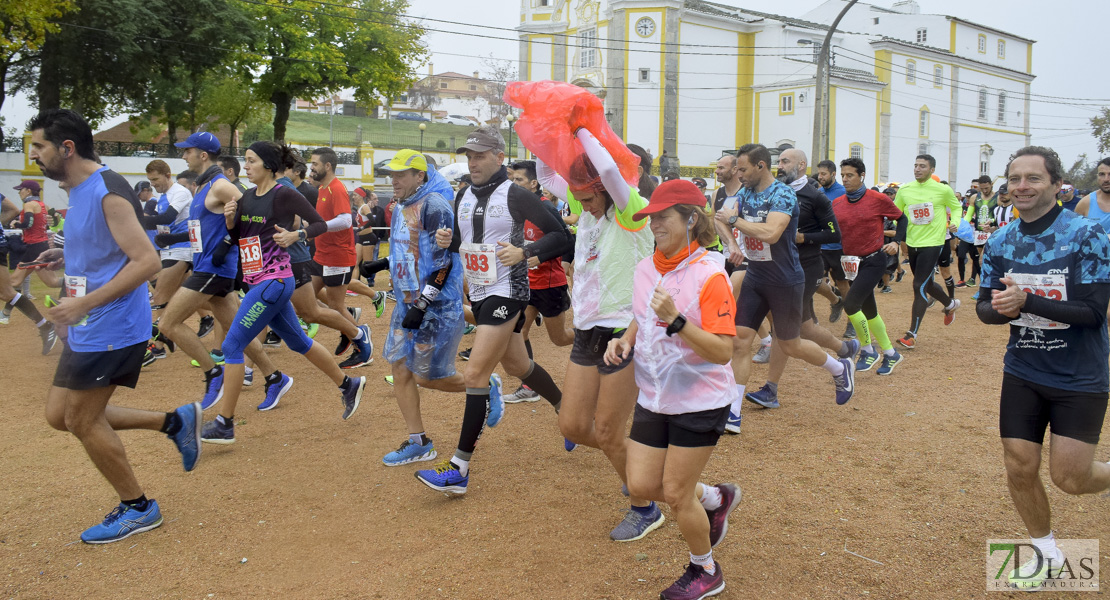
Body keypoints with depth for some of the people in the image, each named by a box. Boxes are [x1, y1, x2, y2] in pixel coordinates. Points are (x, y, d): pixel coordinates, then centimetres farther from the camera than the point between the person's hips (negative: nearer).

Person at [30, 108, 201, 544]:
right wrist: (66, 257, 8)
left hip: (111, 328, -10)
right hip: (87, 328, 10)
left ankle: (137, 509, 20)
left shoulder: (108, 193, -20)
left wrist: (84, 303, -27)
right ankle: (174, 422, 21)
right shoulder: (78, 190, 11)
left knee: (82, 421, 1)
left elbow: (146, 262, -25)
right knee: (60, 415, 14)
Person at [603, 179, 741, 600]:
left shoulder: (709, 276, -19)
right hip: (654, 397, 7)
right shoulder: (645, 269, 1)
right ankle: (714, 499, 35)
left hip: (699, 403, -7)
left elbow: (723, 352, -24)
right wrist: (625, 340, -2)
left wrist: (675, 321, -35)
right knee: (641, 485, 7)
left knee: (675, 494, 3)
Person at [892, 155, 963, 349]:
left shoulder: (943, 190, -7)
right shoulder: (904, 190, 1)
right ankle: (951, 304, 51)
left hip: (932, 243, -5)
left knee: (919, 286, -13)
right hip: (912, 243, 5)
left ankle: (912, 334, -9)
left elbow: (956, 206, 9)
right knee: (927, 284, 20)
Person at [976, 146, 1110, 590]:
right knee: (1020, 469, 5)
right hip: (1023, 373, 5)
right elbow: (984, 307, 4)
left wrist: (1026, 300, -31)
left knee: (1070, 478, -6)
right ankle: (1047, 554, 28)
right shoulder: (1000, 242, 1)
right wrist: (1002, 309, -19)